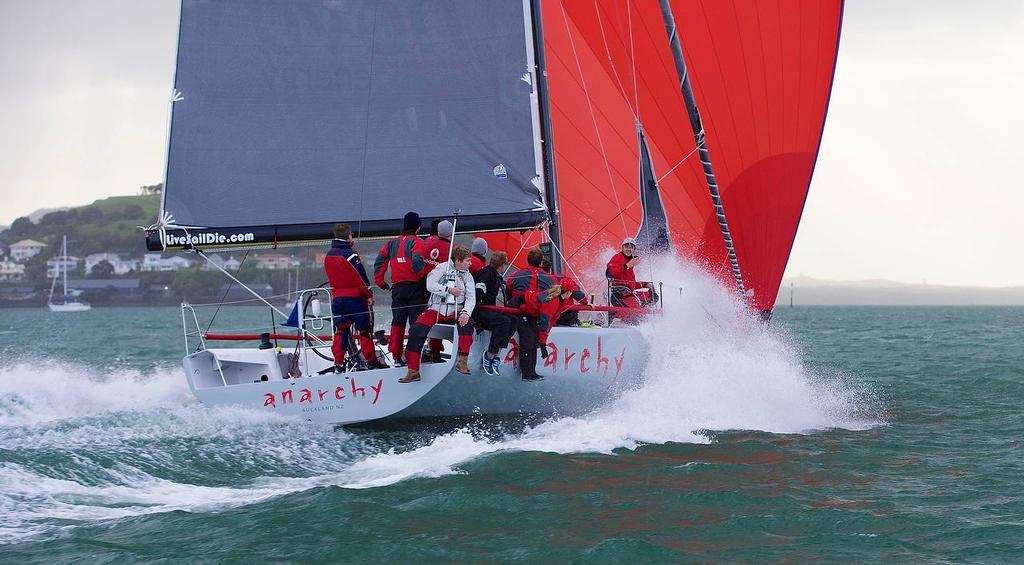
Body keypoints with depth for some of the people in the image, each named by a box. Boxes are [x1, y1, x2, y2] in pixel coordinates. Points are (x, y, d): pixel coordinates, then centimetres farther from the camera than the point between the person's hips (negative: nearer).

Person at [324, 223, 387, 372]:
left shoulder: (329, 256, 7)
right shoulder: (350, 254, -15)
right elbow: (361, 276, -14)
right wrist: (369, 294, -8)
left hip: (337, 297, 6)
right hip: (354, 296, -6)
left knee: (340, 331, 9)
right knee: (364, 329, 1)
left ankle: (338, 364, 5)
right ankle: (371, 361, 2)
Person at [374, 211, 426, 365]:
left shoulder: (392, 243, 11)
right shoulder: (416, 242, -7)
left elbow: (379, 263, 7)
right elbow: (417, 261, -22)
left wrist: (380, 282, 13)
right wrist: (421, 275, -5)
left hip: (397, 288, 5)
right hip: (414, 287, -5)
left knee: (397, 322, 9)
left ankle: (396, 357, 8)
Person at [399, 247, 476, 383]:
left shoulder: (468, 276, 9)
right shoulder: (443, 268, 0)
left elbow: (471, 298, -2)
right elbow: (430, 285, -10)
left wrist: (466, 312, -21)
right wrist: (448, 289, -16)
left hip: (455, 312, 2)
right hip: (436, 309, -2)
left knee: (467, 322, -32)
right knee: (416, 330, -24)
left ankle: (462, 361, -27)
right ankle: (413, 371, -18)